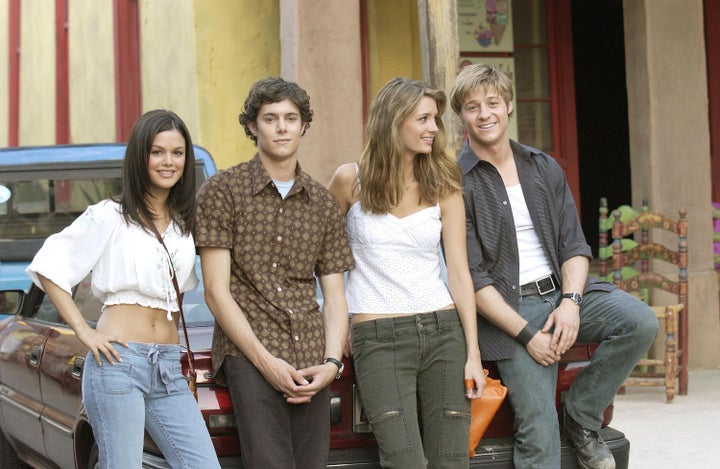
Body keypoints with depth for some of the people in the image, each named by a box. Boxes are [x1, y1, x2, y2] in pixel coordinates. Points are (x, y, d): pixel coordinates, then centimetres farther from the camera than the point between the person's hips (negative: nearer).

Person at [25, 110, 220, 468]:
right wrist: (84, 331, -11)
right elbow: (49, 266, -5)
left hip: (169, 370, 6)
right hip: (119, 361, -5)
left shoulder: (185, 223, 16)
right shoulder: (109, 216, 0)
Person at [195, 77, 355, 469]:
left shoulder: (323, 203, 17)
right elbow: (216, 291, -3)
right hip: (248, 352, -4)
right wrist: (265, 359, -12)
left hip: (310, 359, 5)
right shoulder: (223, 190, 3)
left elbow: (334, 297, 16)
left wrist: (332, 362, -2)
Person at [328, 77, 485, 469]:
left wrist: (473, 354, -3)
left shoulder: (444, 185, 6)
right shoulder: (351, 180, 0)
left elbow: (459, 272, 3)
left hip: (443, 332, 3)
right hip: (379, 337, -2)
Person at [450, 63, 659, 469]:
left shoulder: (545, 168, 12)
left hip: (562, 291, 5)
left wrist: (571, 302, -11)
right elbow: (470, 275, -9)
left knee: (641, 321, -21)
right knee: (539, 435, -13)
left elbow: (574, 244, 9)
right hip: (509, 308, -5)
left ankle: (581, 418, -3)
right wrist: (525, 333, -14)